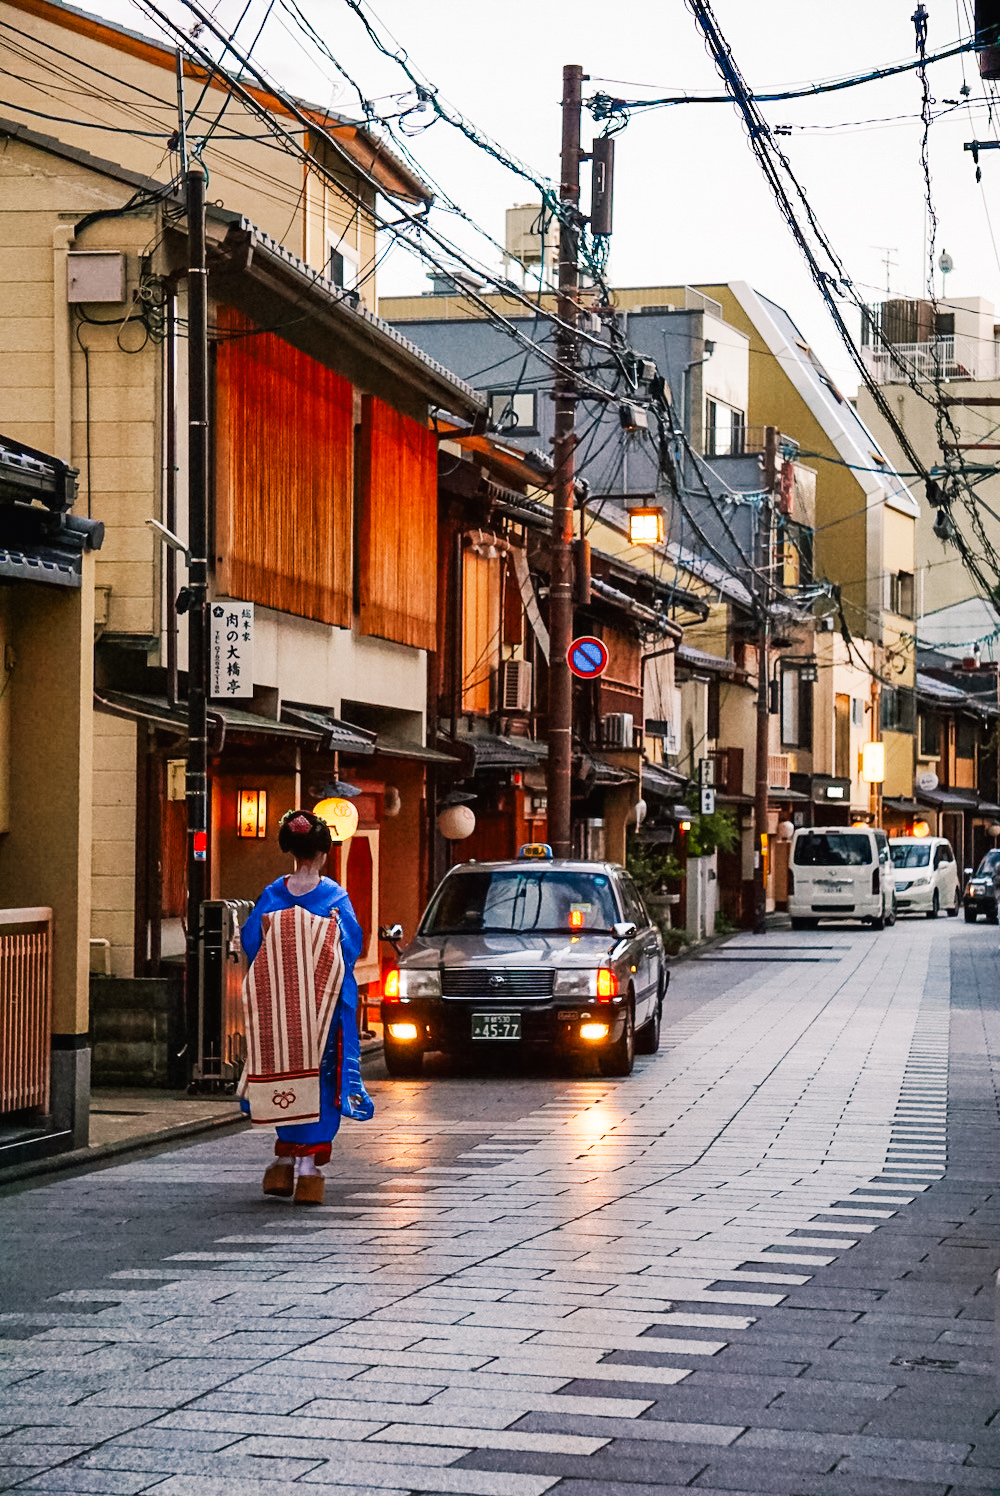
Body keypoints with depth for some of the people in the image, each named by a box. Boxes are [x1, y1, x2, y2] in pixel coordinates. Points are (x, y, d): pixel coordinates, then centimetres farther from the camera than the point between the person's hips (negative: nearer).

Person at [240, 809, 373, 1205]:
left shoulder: (272, 895, 0)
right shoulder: (334, 896, -7)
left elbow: (251, 942, 1)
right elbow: (352, 946, -6)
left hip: (281, 1002, 3)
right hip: (326, 1003, -3)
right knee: (320, 1079, 2)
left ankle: (285, 1160, 16)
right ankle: (308, 1165, -2)